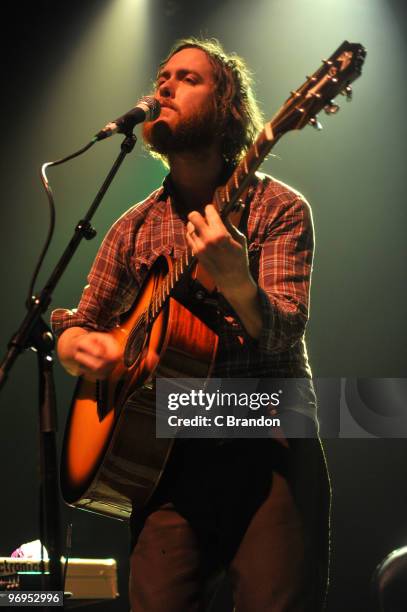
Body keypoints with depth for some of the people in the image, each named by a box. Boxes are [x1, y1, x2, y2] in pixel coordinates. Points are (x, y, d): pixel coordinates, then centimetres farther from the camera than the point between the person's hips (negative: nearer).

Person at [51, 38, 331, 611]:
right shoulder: (135, 227, 13)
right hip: (172, 453, 3)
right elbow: (77, 326, 19)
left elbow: (282, 335, -12)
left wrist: (236, 283, -34)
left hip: (271, 442, -3)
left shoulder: (278, 207, 0)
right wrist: (78, 345, -7)